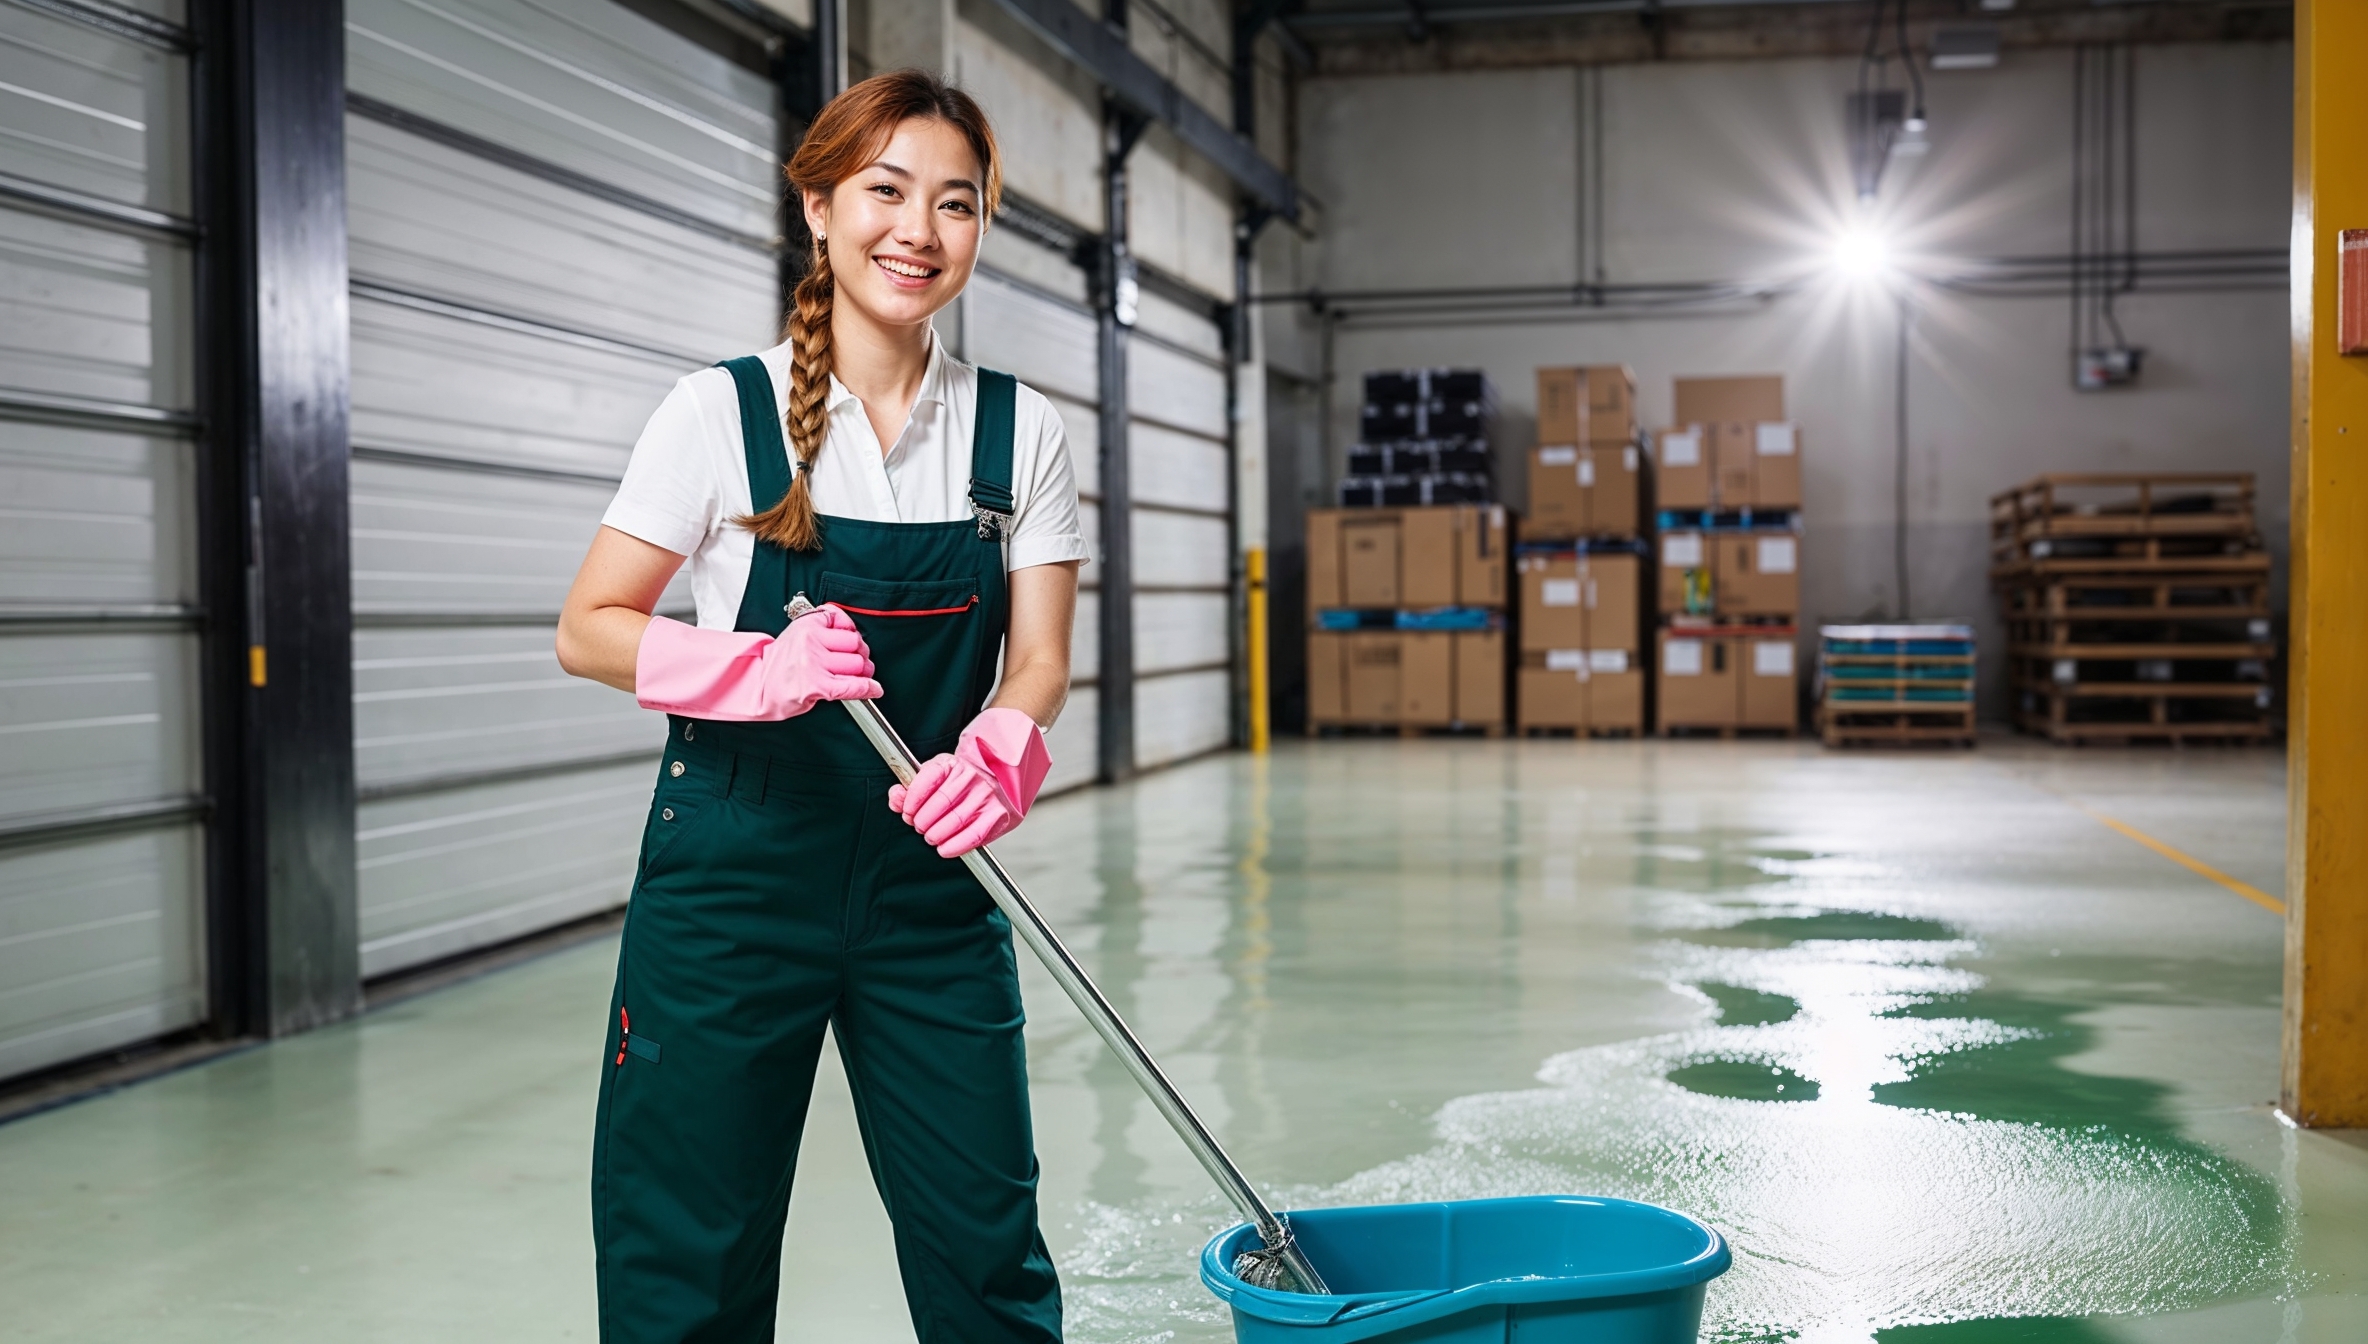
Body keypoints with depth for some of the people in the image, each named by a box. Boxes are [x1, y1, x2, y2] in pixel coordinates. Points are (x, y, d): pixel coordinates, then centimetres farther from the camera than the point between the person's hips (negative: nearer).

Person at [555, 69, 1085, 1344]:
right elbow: (588, 630, -4)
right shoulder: (722, 411, -5)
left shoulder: (1018, 432, 3)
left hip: (931, 885, 2)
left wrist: (997, 755, -21)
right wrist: (762, 669, -22)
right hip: (733, 876, -2)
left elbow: (1038, 660, 2)